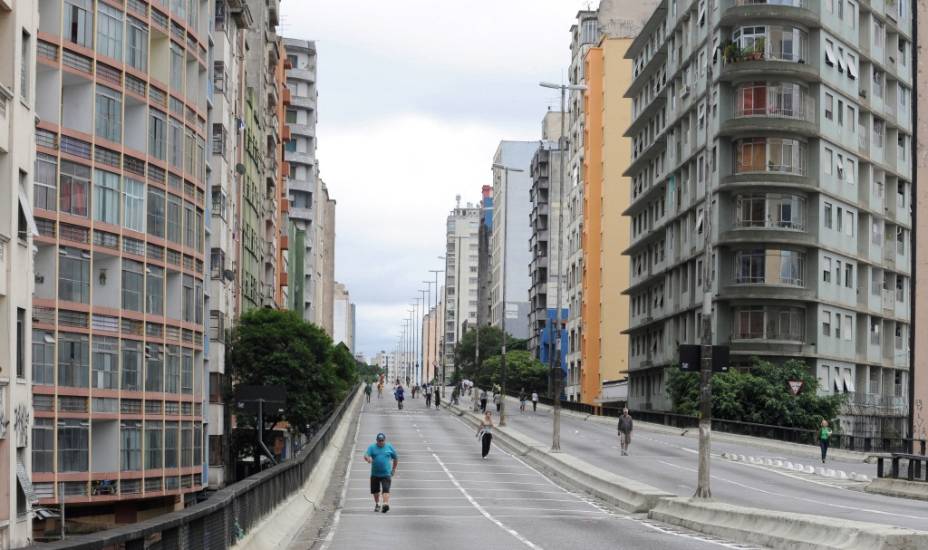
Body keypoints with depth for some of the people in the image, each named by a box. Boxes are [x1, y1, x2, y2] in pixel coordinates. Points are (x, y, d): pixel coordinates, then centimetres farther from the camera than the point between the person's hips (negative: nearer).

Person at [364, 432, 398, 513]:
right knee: (375, 490, 11)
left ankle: (386, 504, -28)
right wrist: (368, 458, -35)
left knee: (386, 490, -17)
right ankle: (377, 504, 30)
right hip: (375, 474, 2)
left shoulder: (389, 447, 5)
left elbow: (396, 458, 17)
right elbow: (366, 455, -12)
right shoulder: (372, 447, 3)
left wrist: (394, 469, 14)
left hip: (386, 474, -2)